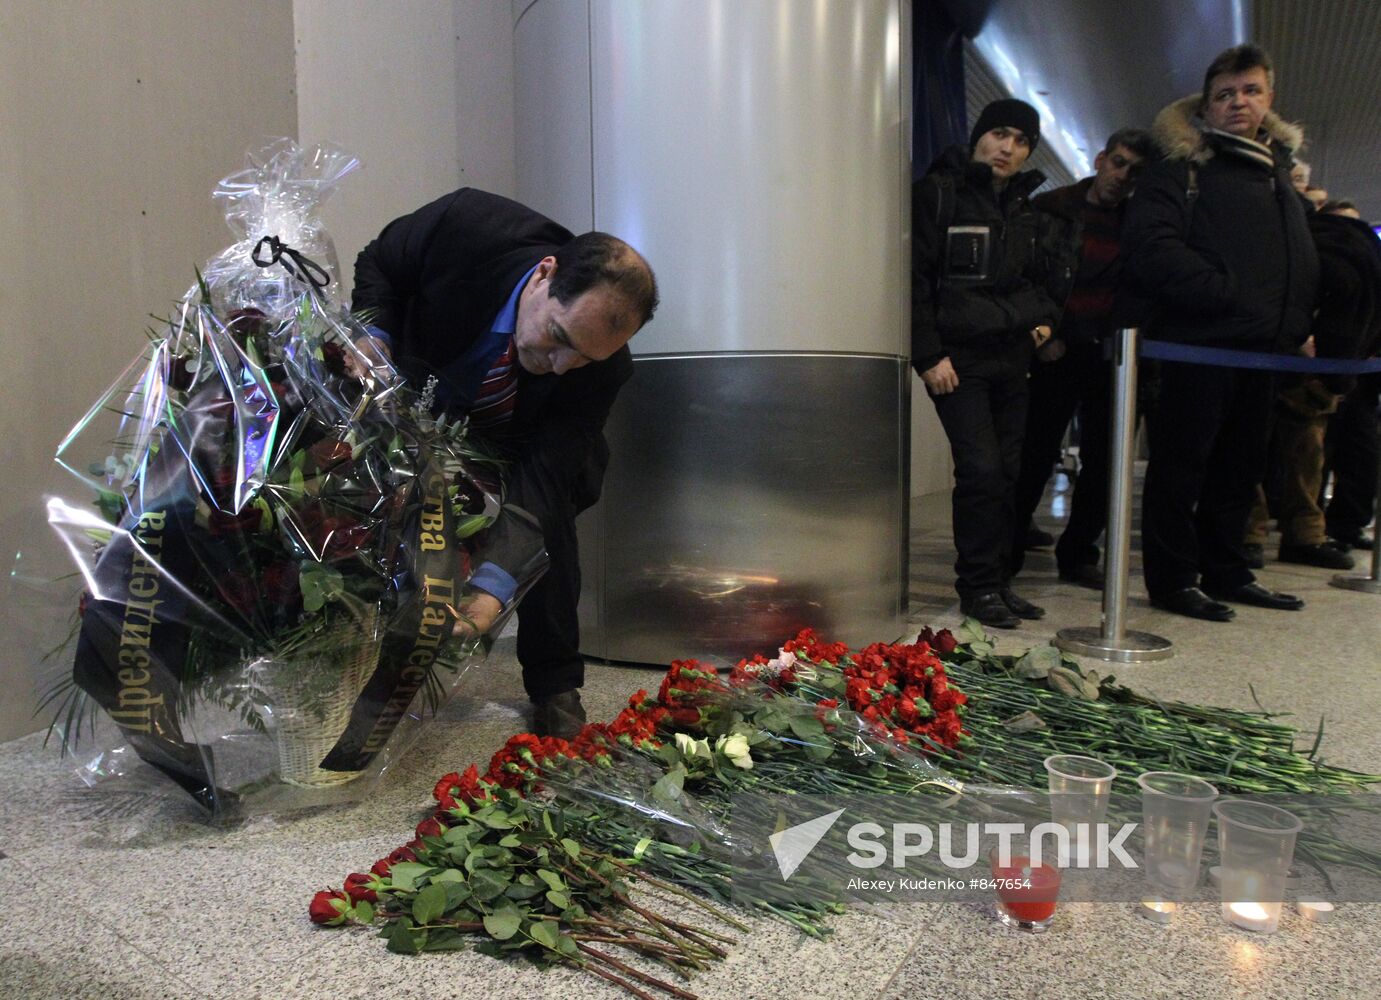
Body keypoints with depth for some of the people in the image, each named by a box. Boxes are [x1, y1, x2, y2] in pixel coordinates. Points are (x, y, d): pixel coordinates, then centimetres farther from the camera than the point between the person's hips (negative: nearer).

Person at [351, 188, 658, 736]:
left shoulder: (601, 367, -34)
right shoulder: (463, 222, -36)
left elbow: (543, 471, -37)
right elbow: (377, 262, -14)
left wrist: (491, 589, -49)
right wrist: (374, 336, -33)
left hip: (516, 439, -1)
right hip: (418, 403, 1)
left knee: (547, 515, -20)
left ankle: (555, 686, -2)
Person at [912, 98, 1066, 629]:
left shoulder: (1023, 207, 18)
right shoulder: (937, 193, -3)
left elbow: (1038, 276, 29)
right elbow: (915, 279, -8)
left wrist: (1044, 317, 8)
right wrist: (928, 355, -14)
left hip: (1012, 359, 7)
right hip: (959, 358, -7)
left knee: (1007, 472, 6)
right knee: (981, 470, -12)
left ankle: (998, 580, 16)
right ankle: (977, 586, 0)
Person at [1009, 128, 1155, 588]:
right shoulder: (1054, 208, 3)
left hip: (1110, 357, 3)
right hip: (1059, 354, -3)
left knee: (1103, 460, 5)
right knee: (1037, 454, -4)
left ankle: (1079, 552, 17)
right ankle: (1009, 548, 6)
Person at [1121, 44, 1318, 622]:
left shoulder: (1278, 169, 22)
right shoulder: (1183, 167, -3)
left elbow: (1302, 258, 29)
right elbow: (1151, 248, -18)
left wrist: (1299, 322, 13)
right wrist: (1225, 290, -19)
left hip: (1264, 350, 8)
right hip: (1200, 343, -8)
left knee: (1240, 467, 13)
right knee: (1181, 466, -3)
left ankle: (1225, 573, 24)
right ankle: (1173, 580, 5)